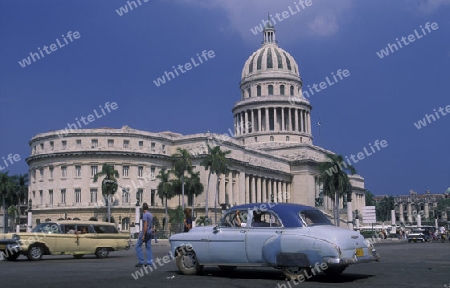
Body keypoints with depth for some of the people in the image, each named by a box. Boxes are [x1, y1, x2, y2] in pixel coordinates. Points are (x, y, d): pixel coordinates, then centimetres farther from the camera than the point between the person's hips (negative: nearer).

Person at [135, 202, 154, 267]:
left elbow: (145, 225, -21)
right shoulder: (150, 214, 13)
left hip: (145, 232, -8)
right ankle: (150, 261, 5)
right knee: (148, 247, 8)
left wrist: (143, 235, -21)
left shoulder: (145, 214, -15)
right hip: (149, 233, 8)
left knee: (138, 246, -1)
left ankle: (141, 261, -4)